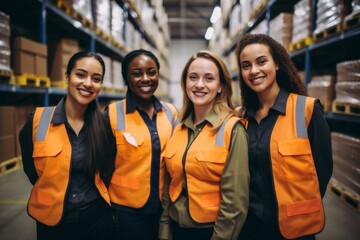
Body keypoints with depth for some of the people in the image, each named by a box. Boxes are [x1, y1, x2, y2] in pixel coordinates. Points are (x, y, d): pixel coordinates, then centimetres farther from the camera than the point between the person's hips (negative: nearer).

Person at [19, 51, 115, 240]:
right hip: (52, 223, -1)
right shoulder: (37, 120, -11)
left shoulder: (104, 124, -7)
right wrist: (54, 196, 6)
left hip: (97, 219, 1)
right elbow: (31, 171, 1)